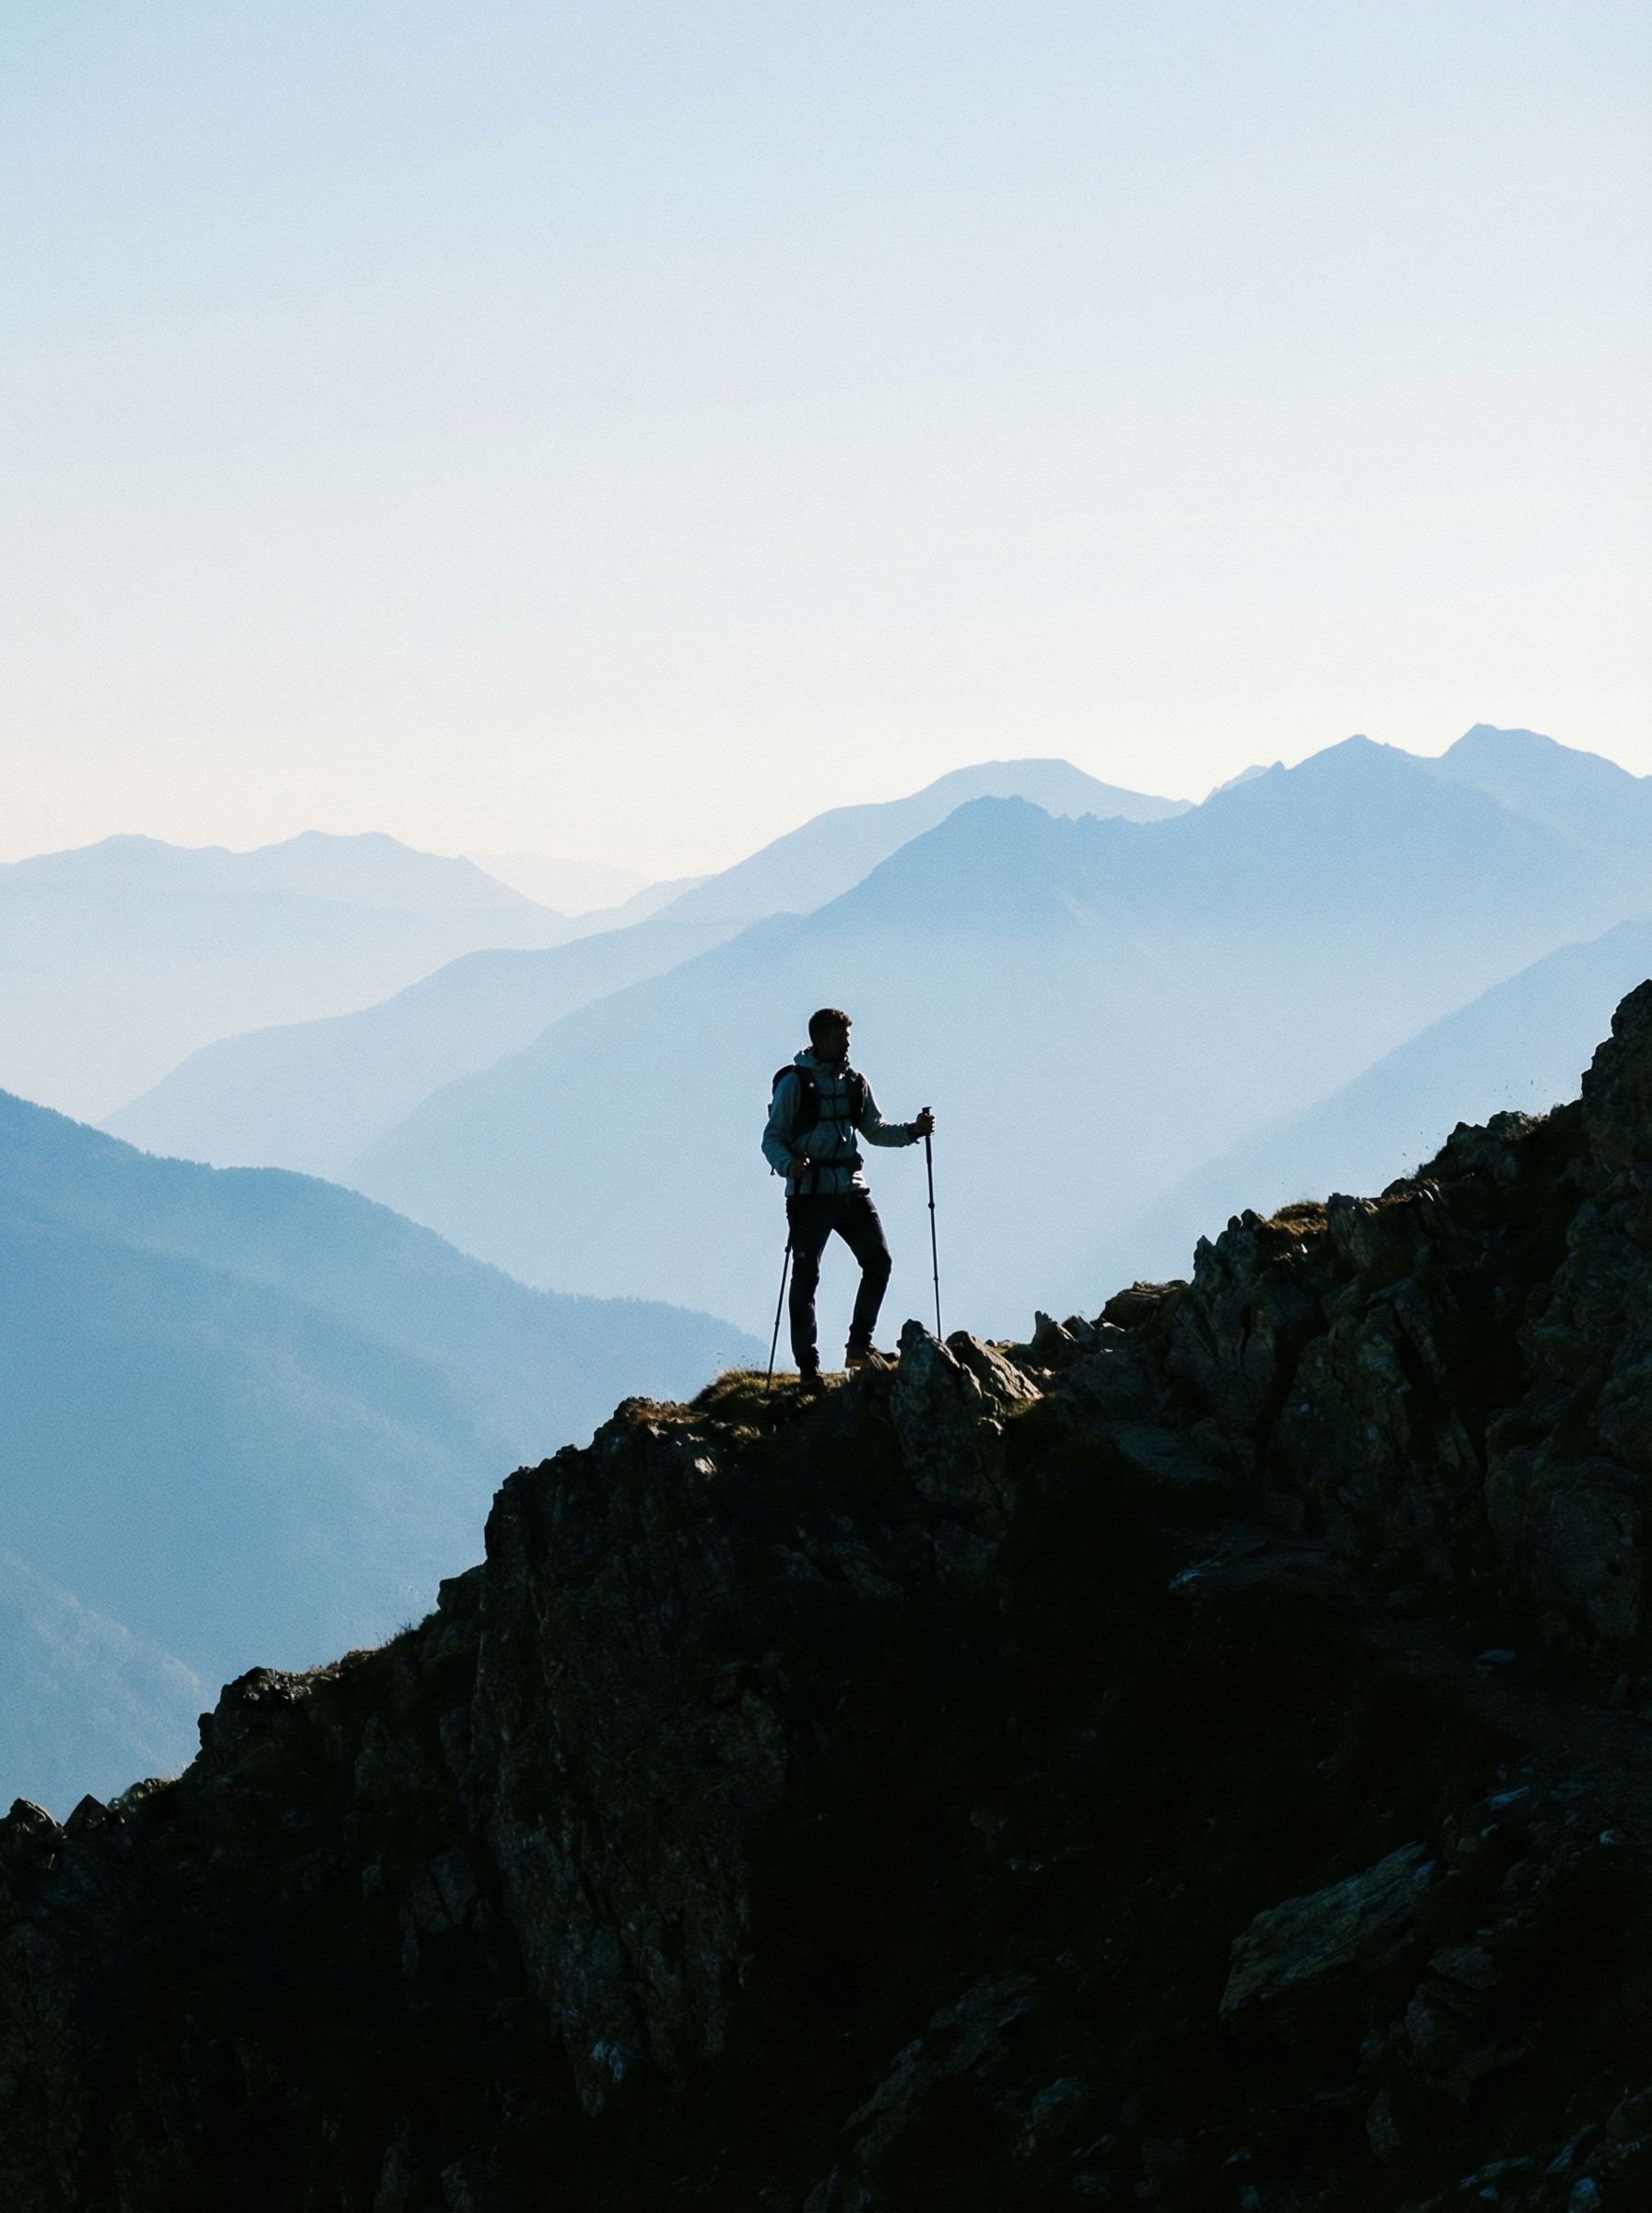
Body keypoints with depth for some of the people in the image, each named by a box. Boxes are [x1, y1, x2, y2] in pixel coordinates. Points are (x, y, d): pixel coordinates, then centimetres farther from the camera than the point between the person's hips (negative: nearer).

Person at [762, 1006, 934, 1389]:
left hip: (850, 1189, 5)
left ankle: (859, 1346, 7)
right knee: (805, 1278, -1)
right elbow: (772, 1138, -5)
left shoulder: (855, 1082, 11)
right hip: (811, 1191, -5)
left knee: (878, 1261, -4)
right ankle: (808, 1366, 4)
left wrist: (912, 1131, 6)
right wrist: (788, 1164, -25)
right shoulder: (794, 1083, -5)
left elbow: (874, 1129, 21)